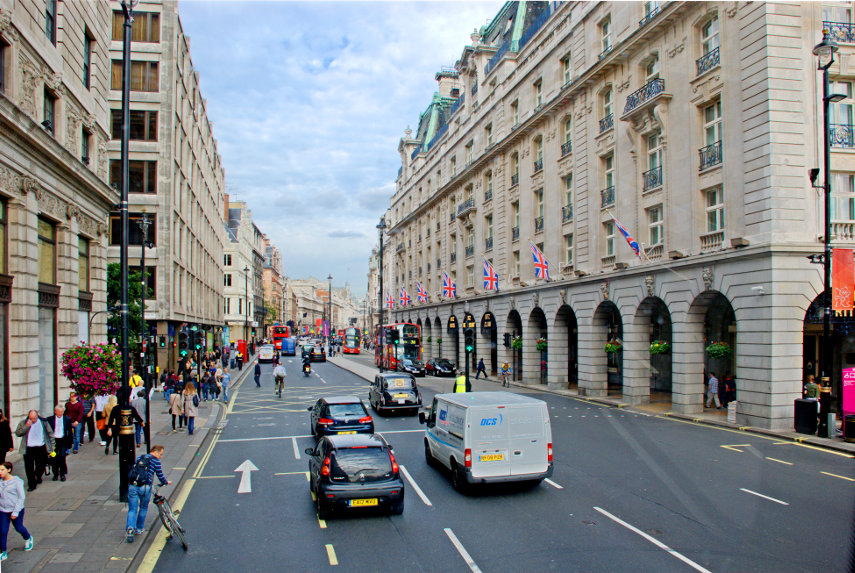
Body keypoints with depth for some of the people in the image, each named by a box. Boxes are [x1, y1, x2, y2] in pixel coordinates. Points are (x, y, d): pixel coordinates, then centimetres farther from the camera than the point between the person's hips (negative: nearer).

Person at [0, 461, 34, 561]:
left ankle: (28, 539, 44)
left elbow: (21, 497, -10)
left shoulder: (17, 481, -13)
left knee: (19, 528, 13)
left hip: (16, 510, -3)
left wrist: (15, 512, -13)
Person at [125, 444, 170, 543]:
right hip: (145, 487, -4)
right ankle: (139, 529, 24)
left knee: (132, 510, 6)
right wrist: (166, 483, 27)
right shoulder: (155, 461, 4)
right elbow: (160, 475, 8)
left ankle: (130, 528, -15)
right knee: (143, 508, 18)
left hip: (132, 486, 4)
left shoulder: (139, 458, 20)